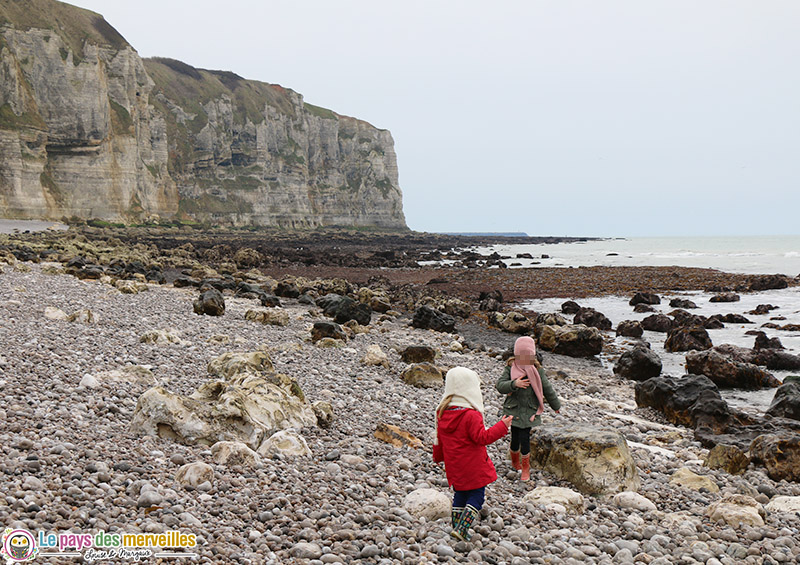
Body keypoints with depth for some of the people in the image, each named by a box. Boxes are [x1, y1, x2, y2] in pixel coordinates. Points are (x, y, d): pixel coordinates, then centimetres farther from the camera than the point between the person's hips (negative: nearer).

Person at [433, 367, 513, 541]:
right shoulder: (471, 415, -21)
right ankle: (461, 529, -5)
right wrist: (502, 426, -14)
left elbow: (439, 439, 12)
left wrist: (438, 456, 27)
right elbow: (482, 437, -21)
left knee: (460, 494, 19)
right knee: (476, 495, 4)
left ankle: (457, 527, 22)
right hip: (473, 466, -7)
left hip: (454, 466, 7)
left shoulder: (442, 413, 2)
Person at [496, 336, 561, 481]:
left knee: (524, 437, -7)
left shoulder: (537, 370, 0)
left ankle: (525, 468, 13)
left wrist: (556, 406, 20)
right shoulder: (510, 368, -2)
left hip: (530, 409, 0)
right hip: (514, 408, 0)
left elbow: (547, 389, 10)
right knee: (516, 437, 0)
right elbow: (500, 385, -11)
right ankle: (515, 461, 32)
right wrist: (513, 384, -30)